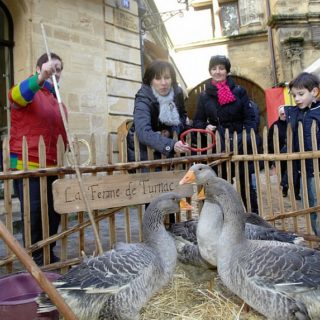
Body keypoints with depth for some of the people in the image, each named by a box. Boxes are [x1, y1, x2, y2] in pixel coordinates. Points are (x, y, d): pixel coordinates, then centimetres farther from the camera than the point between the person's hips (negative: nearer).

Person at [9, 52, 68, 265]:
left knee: (54, 212, 8)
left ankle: (48, 254, 23)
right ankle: (35, 259, 12)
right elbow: (17, 95, -26)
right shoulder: (27, 92, 0)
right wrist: (41, 78, -41)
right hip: (27, 166, -6)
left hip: (52, 167, 7)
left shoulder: (57, 101, 20)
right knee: (34, 213, -2)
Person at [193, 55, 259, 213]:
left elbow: (250, 118, 0)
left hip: (240, 145, -1)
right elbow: (197, 121, 10)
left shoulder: (239, 91, 2)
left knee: (246, 183, 8)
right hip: (217, 147, 1)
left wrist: (247, 138, -14)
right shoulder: (204, 96, 7)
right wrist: (205, 127, -11)